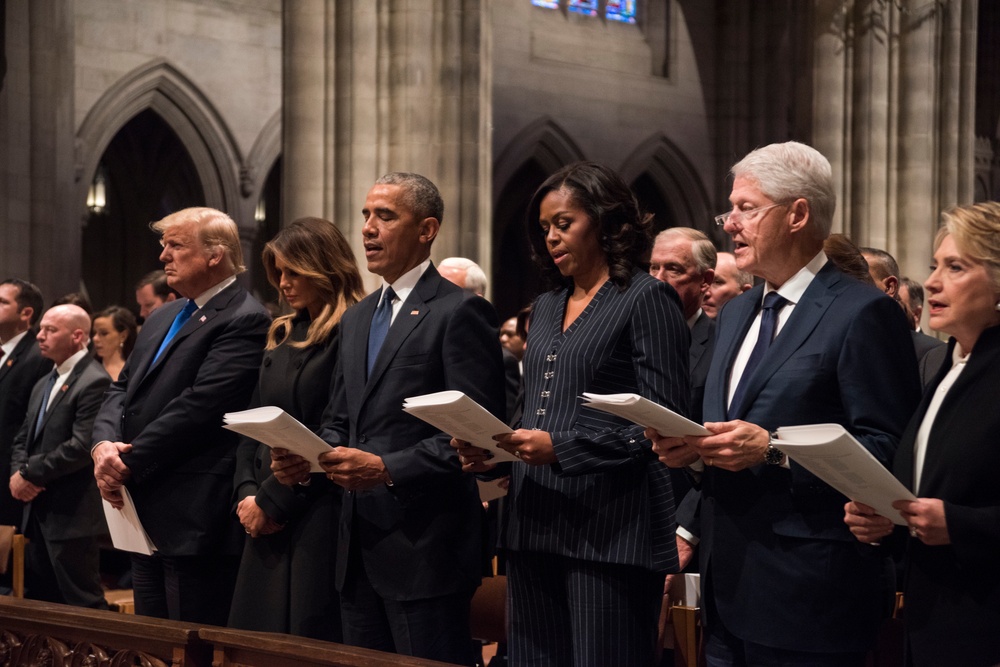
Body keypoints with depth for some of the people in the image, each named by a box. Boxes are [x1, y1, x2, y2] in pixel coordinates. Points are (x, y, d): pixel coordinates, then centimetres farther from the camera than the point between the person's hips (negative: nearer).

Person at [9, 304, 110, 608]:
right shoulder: (43, 385, 18)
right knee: (37, 602, 14)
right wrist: (17, 473, -2)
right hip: (38, 511, 9)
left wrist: (29, 473, -13)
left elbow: (81, 446, -21)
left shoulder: (94, 382, -13)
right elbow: (23, 439, 19)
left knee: (81, 604, -4)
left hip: (72, 514, -9)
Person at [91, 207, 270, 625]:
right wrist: (104, 444, -5)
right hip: (147, 517, 9)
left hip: (196, 522, -9)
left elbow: (199, 405, -19)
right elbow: (122, 389, 15)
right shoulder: (162, 318, 18)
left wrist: (129, 463, -13)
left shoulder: (244, 320, -11)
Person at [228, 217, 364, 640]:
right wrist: (247, 492, 1)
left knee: (310, 638, -4)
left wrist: (271, 500, -11)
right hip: (268, 522, 8)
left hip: (318, 516, -8)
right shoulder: (282, 336, 17)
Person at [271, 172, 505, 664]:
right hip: (361, 548, 8)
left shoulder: (459, 312, -8)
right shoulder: (357, 318, 18)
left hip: (424, 547, -8)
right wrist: (302, 459, 1)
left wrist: (387, 469, -22)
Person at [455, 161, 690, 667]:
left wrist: (561, 447, -18)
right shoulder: (546, 308, 19)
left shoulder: (647, 299, -4)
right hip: (534, 525, 7)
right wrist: (490, 450, 3)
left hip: (610, 530, -7)